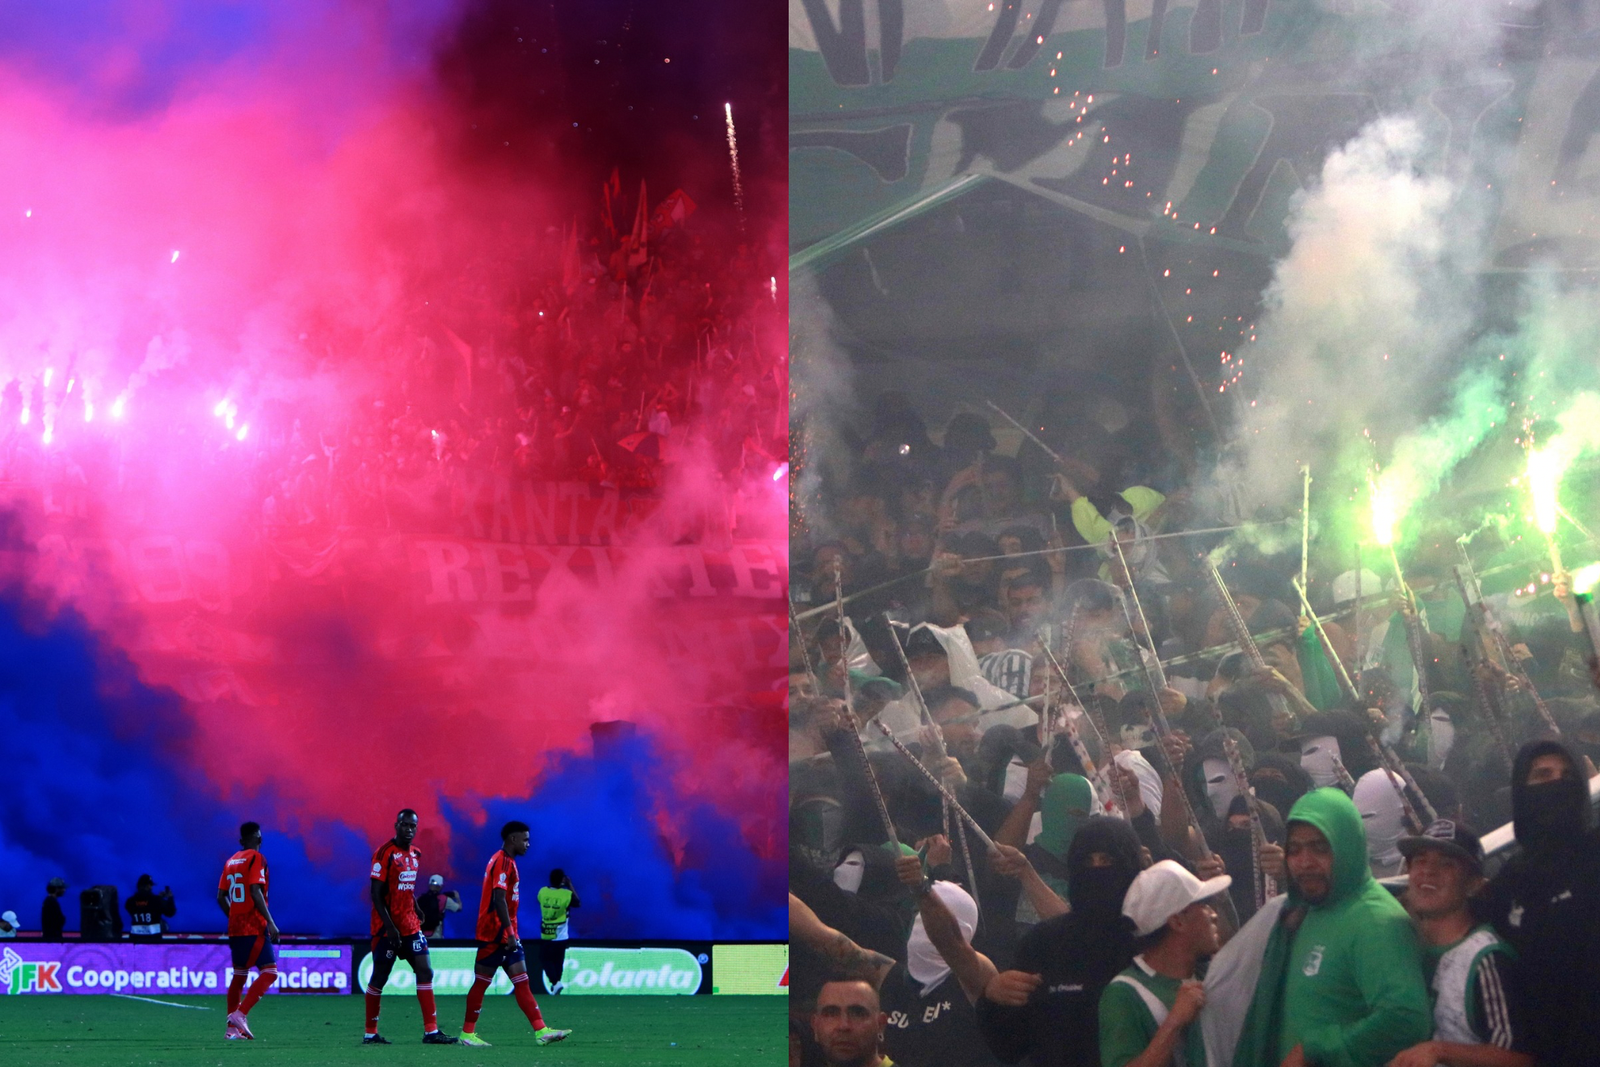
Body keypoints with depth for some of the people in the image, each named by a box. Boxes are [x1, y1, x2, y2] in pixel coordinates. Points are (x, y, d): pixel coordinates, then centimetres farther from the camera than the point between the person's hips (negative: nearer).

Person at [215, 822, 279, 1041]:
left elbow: (220, 897, 14)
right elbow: (255, 891, -17)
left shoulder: (231, 861, 14)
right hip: (254, 927, -8)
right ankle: (240, 1014, -21)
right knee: (269, 972, -10)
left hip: (235, 928, 8)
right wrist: (270, 922, -18)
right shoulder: (256, 858, -7)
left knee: (239, 975, 15)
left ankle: (233, 1027, 13)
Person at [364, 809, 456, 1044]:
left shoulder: (415, 854, 11)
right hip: (388, 927, -7)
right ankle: (370, 1033, 12)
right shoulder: (385, 853, -12)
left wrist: (418, 913, 13)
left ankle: (431, 1031, 0)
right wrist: (389, 926, -21)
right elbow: (376, 894, -15)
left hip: (410, 926, 7)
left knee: (425, 972, 0)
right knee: (379, 978, 1)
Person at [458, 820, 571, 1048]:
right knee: (481, 982, -2)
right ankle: (467, 1033, 6)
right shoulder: (502, 862, -14)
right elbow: (499, 900, -22)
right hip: (494, 935, -10)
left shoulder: (506, 861, 17)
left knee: (522, 983, 2)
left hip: (506, 936, 10)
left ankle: (541, 1031, -3)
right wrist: (509, 934, -24)